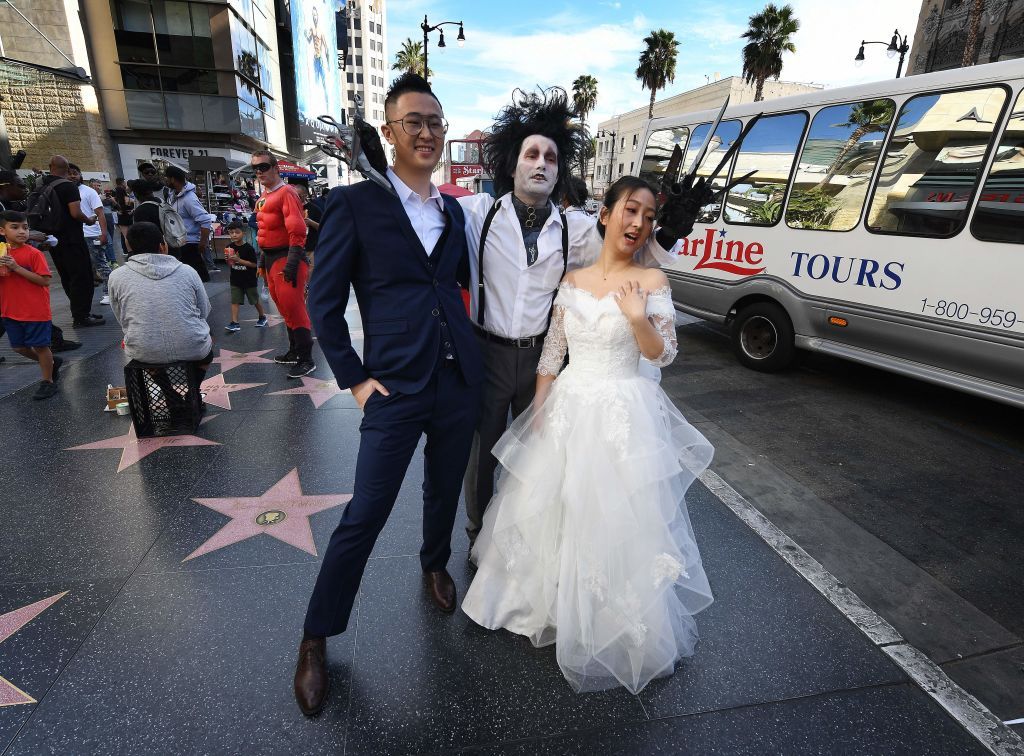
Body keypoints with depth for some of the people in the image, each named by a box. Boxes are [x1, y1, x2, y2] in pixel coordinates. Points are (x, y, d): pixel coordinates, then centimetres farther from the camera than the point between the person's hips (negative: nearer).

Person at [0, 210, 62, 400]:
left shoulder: (34, 253, -11)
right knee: (19, 347, 14)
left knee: (40, 346, 5)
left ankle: (48, 381, 19)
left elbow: (45, 280, -18)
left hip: (36, 310, -6)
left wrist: (17, 268, -23)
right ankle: (51, 362, 37)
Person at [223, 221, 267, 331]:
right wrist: (228, 259, -12)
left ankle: (262, 316, 33)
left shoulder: (248, 248, -14)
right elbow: (229, 264, 10)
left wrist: (239, 260, -24)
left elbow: (254, 264, -18)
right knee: (234, 301, -2)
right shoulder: (230, 247, 0)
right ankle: (234, 323, -2)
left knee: (255, 300, 13)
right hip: (235, 280, 4)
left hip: (249, 280, -4)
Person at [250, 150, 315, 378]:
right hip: (271, 257, 9)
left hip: (286, 257, -9)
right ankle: (294, 351, 27)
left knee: (293, 308, -9)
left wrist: (292, 263, -23)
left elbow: (296, 230, -19)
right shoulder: (263, 198, 17)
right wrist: (263, 260, 23)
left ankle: (306, 359, -3)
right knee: (285, 308, 15)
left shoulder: (286, 193, -11)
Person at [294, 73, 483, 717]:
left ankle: (436, 565, 50)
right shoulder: (355, 202, -6)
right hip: (396, 390, -5)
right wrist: (354, 378, -8)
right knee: (365, 516, 1)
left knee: (445, 490, 21)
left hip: (461, 381, 5)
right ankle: (317, 639, 23)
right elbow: (324, 302, -5)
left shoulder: (454, 210, 10)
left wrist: (468, 348, 11)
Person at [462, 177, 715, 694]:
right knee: (550, 510, 14)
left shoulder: (652, 281, -4)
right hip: (567, 409, 4)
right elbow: (551, 352, 6)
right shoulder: (572, 280, 4)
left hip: (623, 415, -3)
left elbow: (664, 355, -4)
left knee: (617, 520, 3)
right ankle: (551, 600, 41)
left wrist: (638, 318, -21)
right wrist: (538, 412, 3)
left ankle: (618, 628, 28)